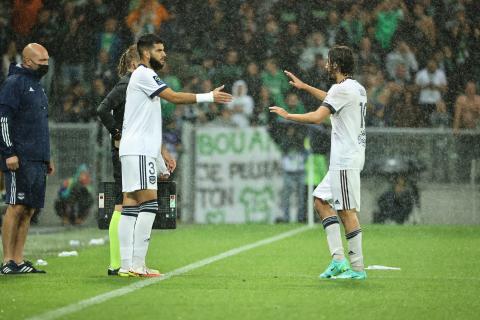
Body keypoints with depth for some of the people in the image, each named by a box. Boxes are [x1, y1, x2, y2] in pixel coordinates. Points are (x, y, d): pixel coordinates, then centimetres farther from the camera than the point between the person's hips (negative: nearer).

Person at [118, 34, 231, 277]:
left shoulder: (146, 76, 22)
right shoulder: (143, 74, -9)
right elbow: (174, 97, -16)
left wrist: (162, 154, 25)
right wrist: (210, 97, -11)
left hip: (140, 151, 10)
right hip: (138, 151, -10)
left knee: (131, 207, 5)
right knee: (149, 203, -14)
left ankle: (126, 265, 3)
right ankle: (137, 264, -16)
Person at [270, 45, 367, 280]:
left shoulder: (342, 88, -14)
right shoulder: (357, 88, 16)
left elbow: (317, 117, -22)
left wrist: (287, 115, -9)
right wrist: (304, 87, 40)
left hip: (346, 159, -10)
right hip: (344, 160, 10)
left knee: (347, 211, -8)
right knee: (320, 200, 13)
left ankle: (357, 268, -7)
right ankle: (338, 259, 6)